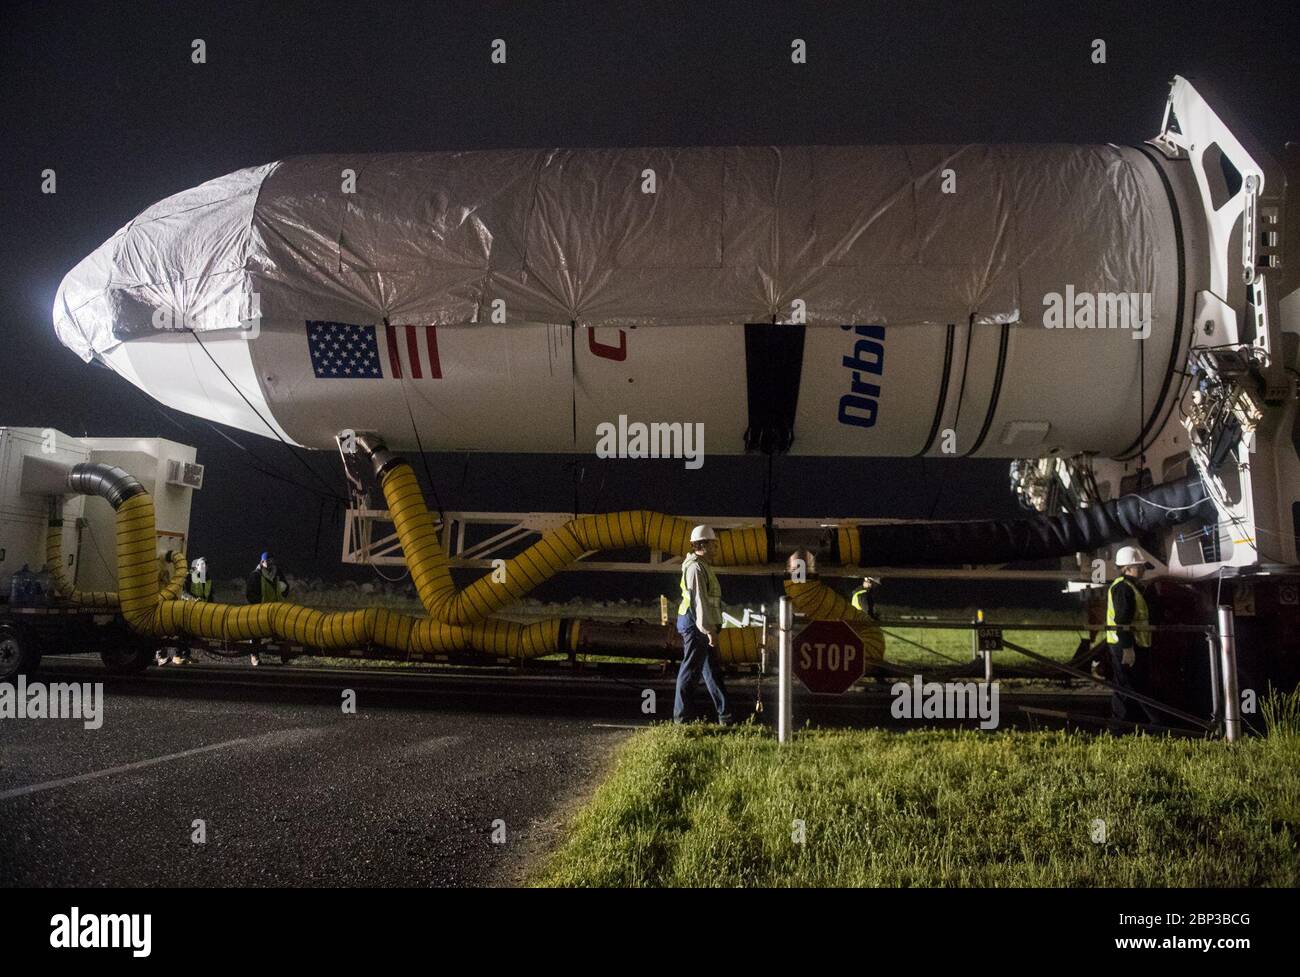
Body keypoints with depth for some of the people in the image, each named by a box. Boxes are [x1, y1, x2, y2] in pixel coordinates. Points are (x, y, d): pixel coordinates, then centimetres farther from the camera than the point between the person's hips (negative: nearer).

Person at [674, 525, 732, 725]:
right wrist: (709, 630, -24)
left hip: (702, 626, 11)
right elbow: (699, 601, -22)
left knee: (713, 669, 13)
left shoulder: (703, 566, 17)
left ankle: (723, 713, 18)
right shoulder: (696, 568, -16)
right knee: (691, 670, -4)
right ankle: (680, 716, 4)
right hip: (695, 626, -11)